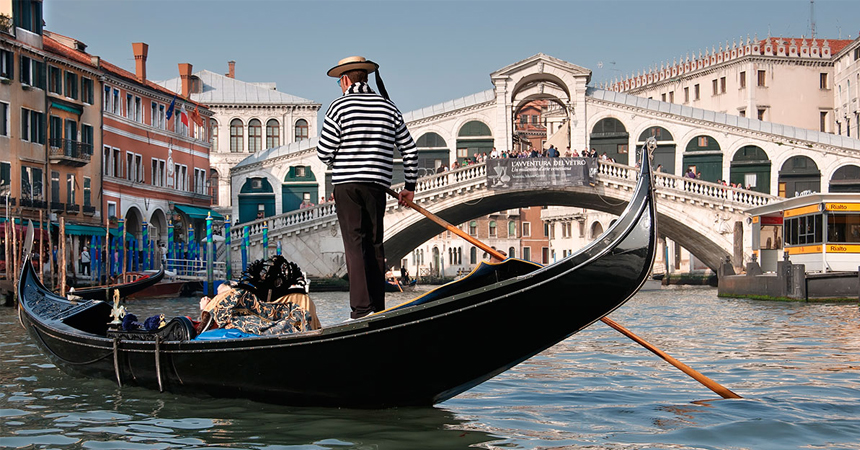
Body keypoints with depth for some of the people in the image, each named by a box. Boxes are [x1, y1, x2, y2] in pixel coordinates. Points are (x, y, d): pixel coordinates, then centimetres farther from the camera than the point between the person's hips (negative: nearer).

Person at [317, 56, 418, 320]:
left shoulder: (340, 106, -4)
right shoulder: (388, 107, 9)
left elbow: (324, 153, -4)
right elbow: (409, 149, 12)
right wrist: (410, 186, 19)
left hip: (347, 185, -4)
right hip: (377, 185, 4)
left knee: (355, 243, -3)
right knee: (375, 244, 11)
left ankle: (361, 307, -10)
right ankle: (378, 307, 13)